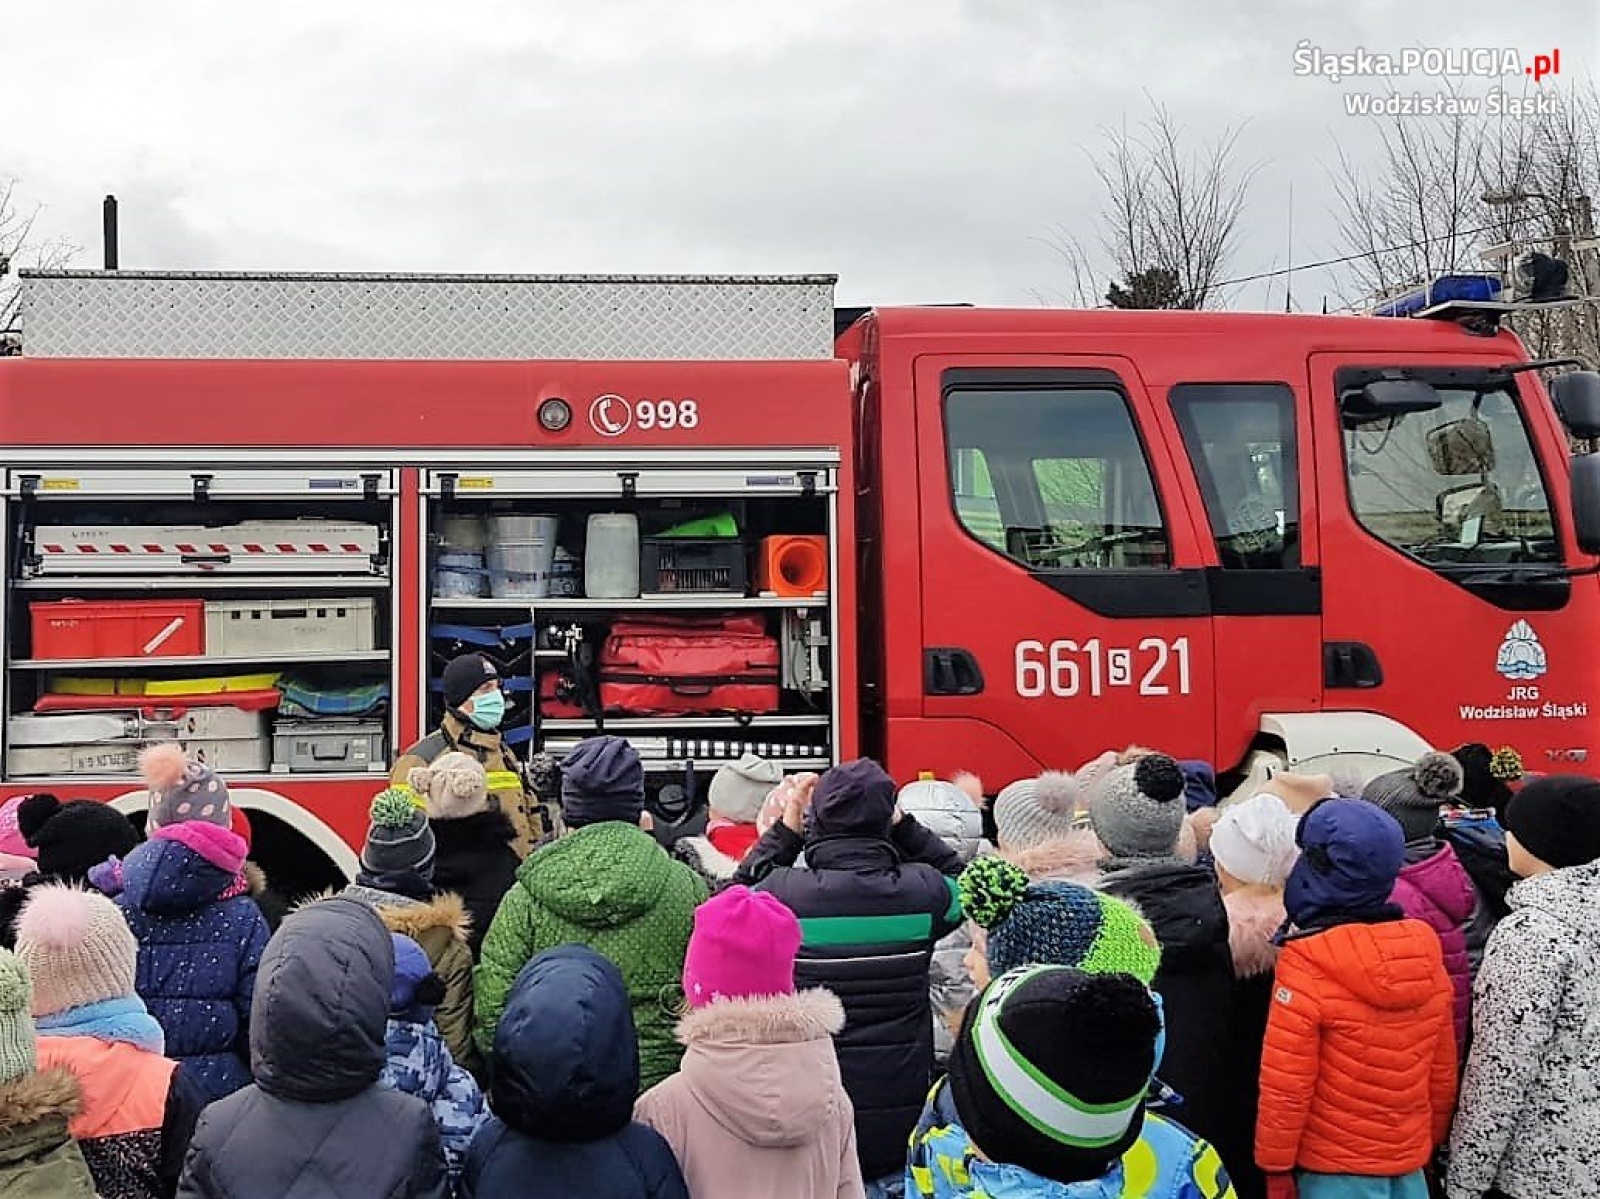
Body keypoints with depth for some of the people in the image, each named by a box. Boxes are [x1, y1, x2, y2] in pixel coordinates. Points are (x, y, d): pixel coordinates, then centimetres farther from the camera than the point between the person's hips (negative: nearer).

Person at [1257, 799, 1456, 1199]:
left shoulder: (1306, 964, -19)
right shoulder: (1425, 949, -3)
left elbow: (1285, 1085, -16)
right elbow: (1443, 1066, 6)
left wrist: (1275, 1166, -5)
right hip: (1411, 1161, 5)